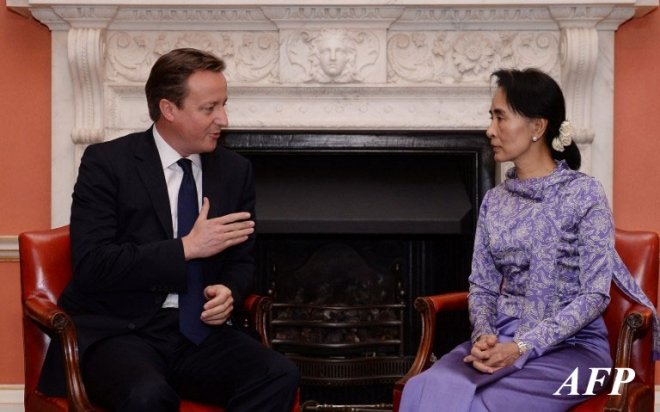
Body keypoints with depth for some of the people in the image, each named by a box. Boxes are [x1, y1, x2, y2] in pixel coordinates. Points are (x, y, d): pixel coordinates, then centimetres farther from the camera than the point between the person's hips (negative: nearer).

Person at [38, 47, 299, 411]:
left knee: (280, 376, -23)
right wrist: (186, 247, -18)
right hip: (117, 329, -5)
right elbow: (91, 265, -15)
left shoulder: (235, 170, 9)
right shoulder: (107, 163, -6)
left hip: (198, 330, 5)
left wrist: (229, 293, -7)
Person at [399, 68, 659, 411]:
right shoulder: (494, 200, 11)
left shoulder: (583, 193, -6)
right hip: (502, 340, 5)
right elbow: (482, 286, 12)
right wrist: (483, 334, -11)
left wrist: (523, 346, -20)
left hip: (571, 346, -4)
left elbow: (594, 294, -11)